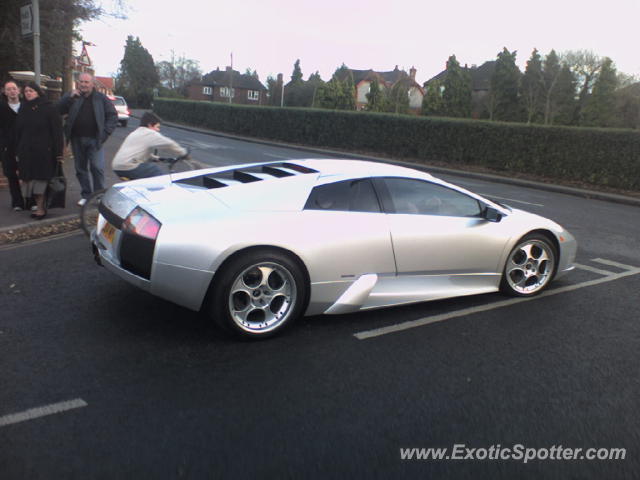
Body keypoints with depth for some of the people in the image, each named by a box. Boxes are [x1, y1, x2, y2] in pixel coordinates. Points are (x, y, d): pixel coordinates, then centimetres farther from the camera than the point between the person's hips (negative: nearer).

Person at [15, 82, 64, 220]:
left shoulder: (48, 108, -4)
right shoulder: (23, 109, 13)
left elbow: (57, 131, -9)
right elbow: (18, 132, 15)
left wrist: (58, 152, -15)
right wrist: (18, 151, 10)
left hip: (44, 151, -5)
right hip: (26, 152, 5)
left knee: (41, 179, -4)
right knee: (30, 179, 4)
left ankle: (41, 207, 2)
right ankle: (39, 206, 11)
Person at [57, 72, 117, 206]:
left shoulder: (101, 98, 4)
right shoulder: (71, 96, 7)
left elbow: (113, 115, 4)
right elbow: (59, 110, -5)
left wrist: (105, 132, -6)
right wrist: (70, 98, -19)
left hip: (94, 139, -3)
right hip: (77, 139, 3)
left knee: (97, 168, -8)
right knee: (80, 169, 9)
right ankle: (86, 195, 19)